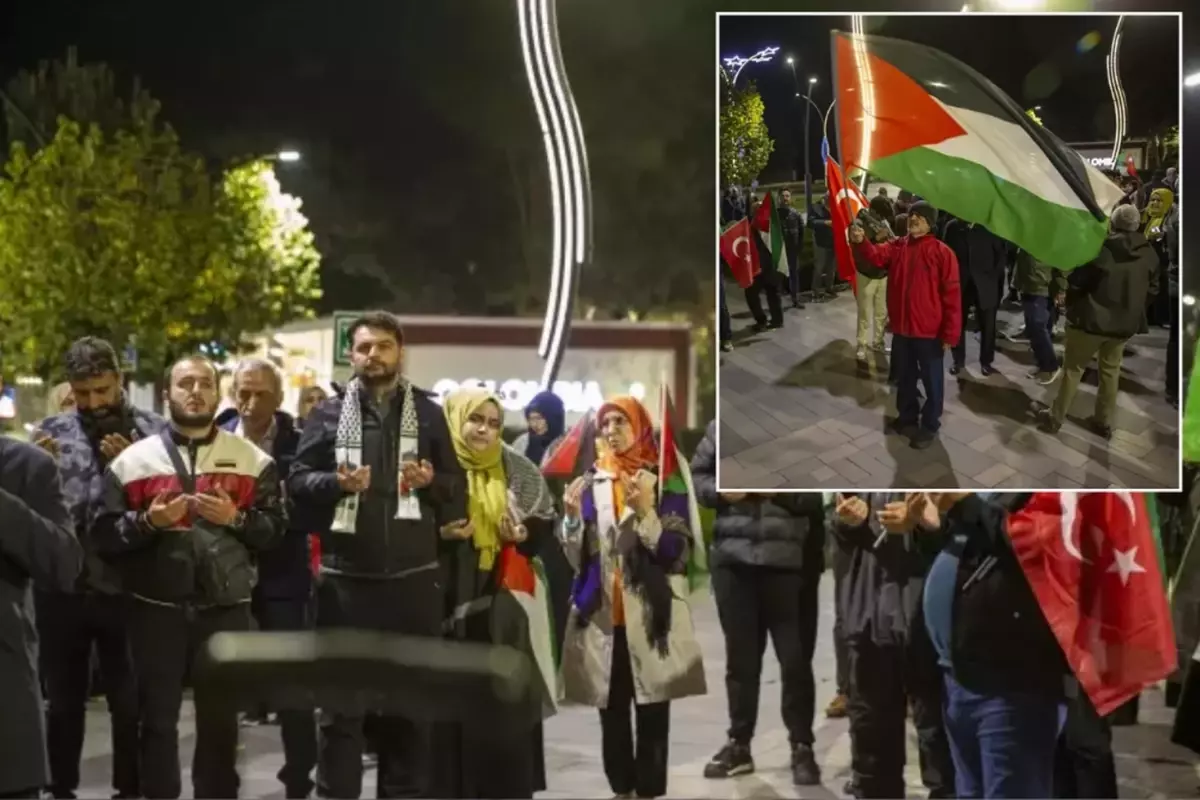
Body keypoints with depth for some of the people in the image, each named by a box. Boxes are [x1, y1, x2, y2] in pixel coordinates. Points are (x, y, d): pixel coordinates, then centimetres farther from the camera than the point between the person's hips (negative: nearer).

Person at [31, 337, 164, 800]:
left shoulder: (154, 432, 0)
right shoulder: (50, 433, 7)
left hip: (126, 590, -2)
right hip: (62, 589, 2)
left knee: (130, 700, 6)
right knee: (63, 699, 12)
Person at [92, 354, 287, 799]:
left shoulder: (252, 460, 6)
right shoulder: (133, 460, 4)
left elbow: (276, 528, 3)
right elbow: (104, 536, 0)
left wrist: (236, 518, -14)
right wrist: (147, 522, -16)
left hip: (226, 608, 1)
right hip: (156, 609, -1)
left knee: (221, 718, 10)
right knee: (157, 718, 6)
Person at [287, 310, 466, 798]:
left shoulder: (428, 413, 10)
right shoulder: (328, 414, 5)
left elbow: (458, 487, 12)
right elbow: (297, 481, 3)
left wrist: (431, 481, -9)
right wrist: (336, 482, -15)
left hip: (413, 579, 2)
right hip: (345, 579, -2)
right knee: (341, 702, 1)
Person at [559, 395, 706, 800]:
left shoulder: (664, 480, 0)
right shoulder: (590, 483, 10)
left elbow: (677, 553, -8)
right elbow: (577, 558, 8)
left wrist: (646, 512, -21)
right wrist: (572, 516, -9)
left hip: (651, 617, -3)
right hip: (602, 616, 3)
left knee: (652, 714, -4)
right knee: (611, 712, 5)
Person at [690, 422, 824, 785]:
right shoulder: (722, 426, 6)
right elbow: (697, 474, 12)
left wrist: (782, 490, -21)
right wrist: (719, 491, -8)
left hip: (789, 560, -3)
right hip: (733, 557, 3)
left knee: (795, 658, 3)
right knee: (740, 656, 14)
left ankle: (802, 747, 15)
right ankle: (739, 743, 26)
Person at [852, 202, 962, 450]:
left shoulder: (942, 252, -13)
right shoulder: (896, 247, 3)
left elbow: (952, 294, -13)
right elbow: (877, 255, -16)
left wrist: (950, 333, -15)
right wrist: (861, 242, -38)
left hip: (929, 332, -5)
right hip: (901, 328, 5)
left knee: (932, 381, 8)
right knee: (904, 377, 20)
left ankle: (929, 426, 21)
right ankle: (907, 417, 37)